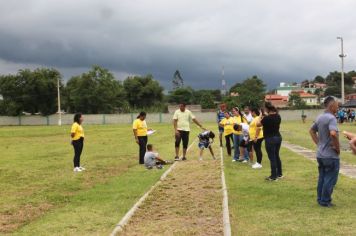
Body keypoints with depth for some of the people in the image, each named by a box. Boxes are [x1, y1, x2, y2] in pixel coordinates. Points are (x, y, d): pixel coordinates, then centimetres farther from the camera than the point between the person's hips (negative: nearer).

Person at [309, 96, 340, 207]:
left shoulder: (320, 117, 8)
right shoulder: (331, 118, -20)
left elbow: (311, 131, 21)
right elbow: (333, 134, -35)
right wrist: (338, 148, -21)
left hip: (320, 154, 8)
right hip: (331, 155, -8)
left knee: (322, 178, 17)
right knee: (330, 179, 3)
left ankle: (320, 199, 24)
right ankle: (325, 201, 9)